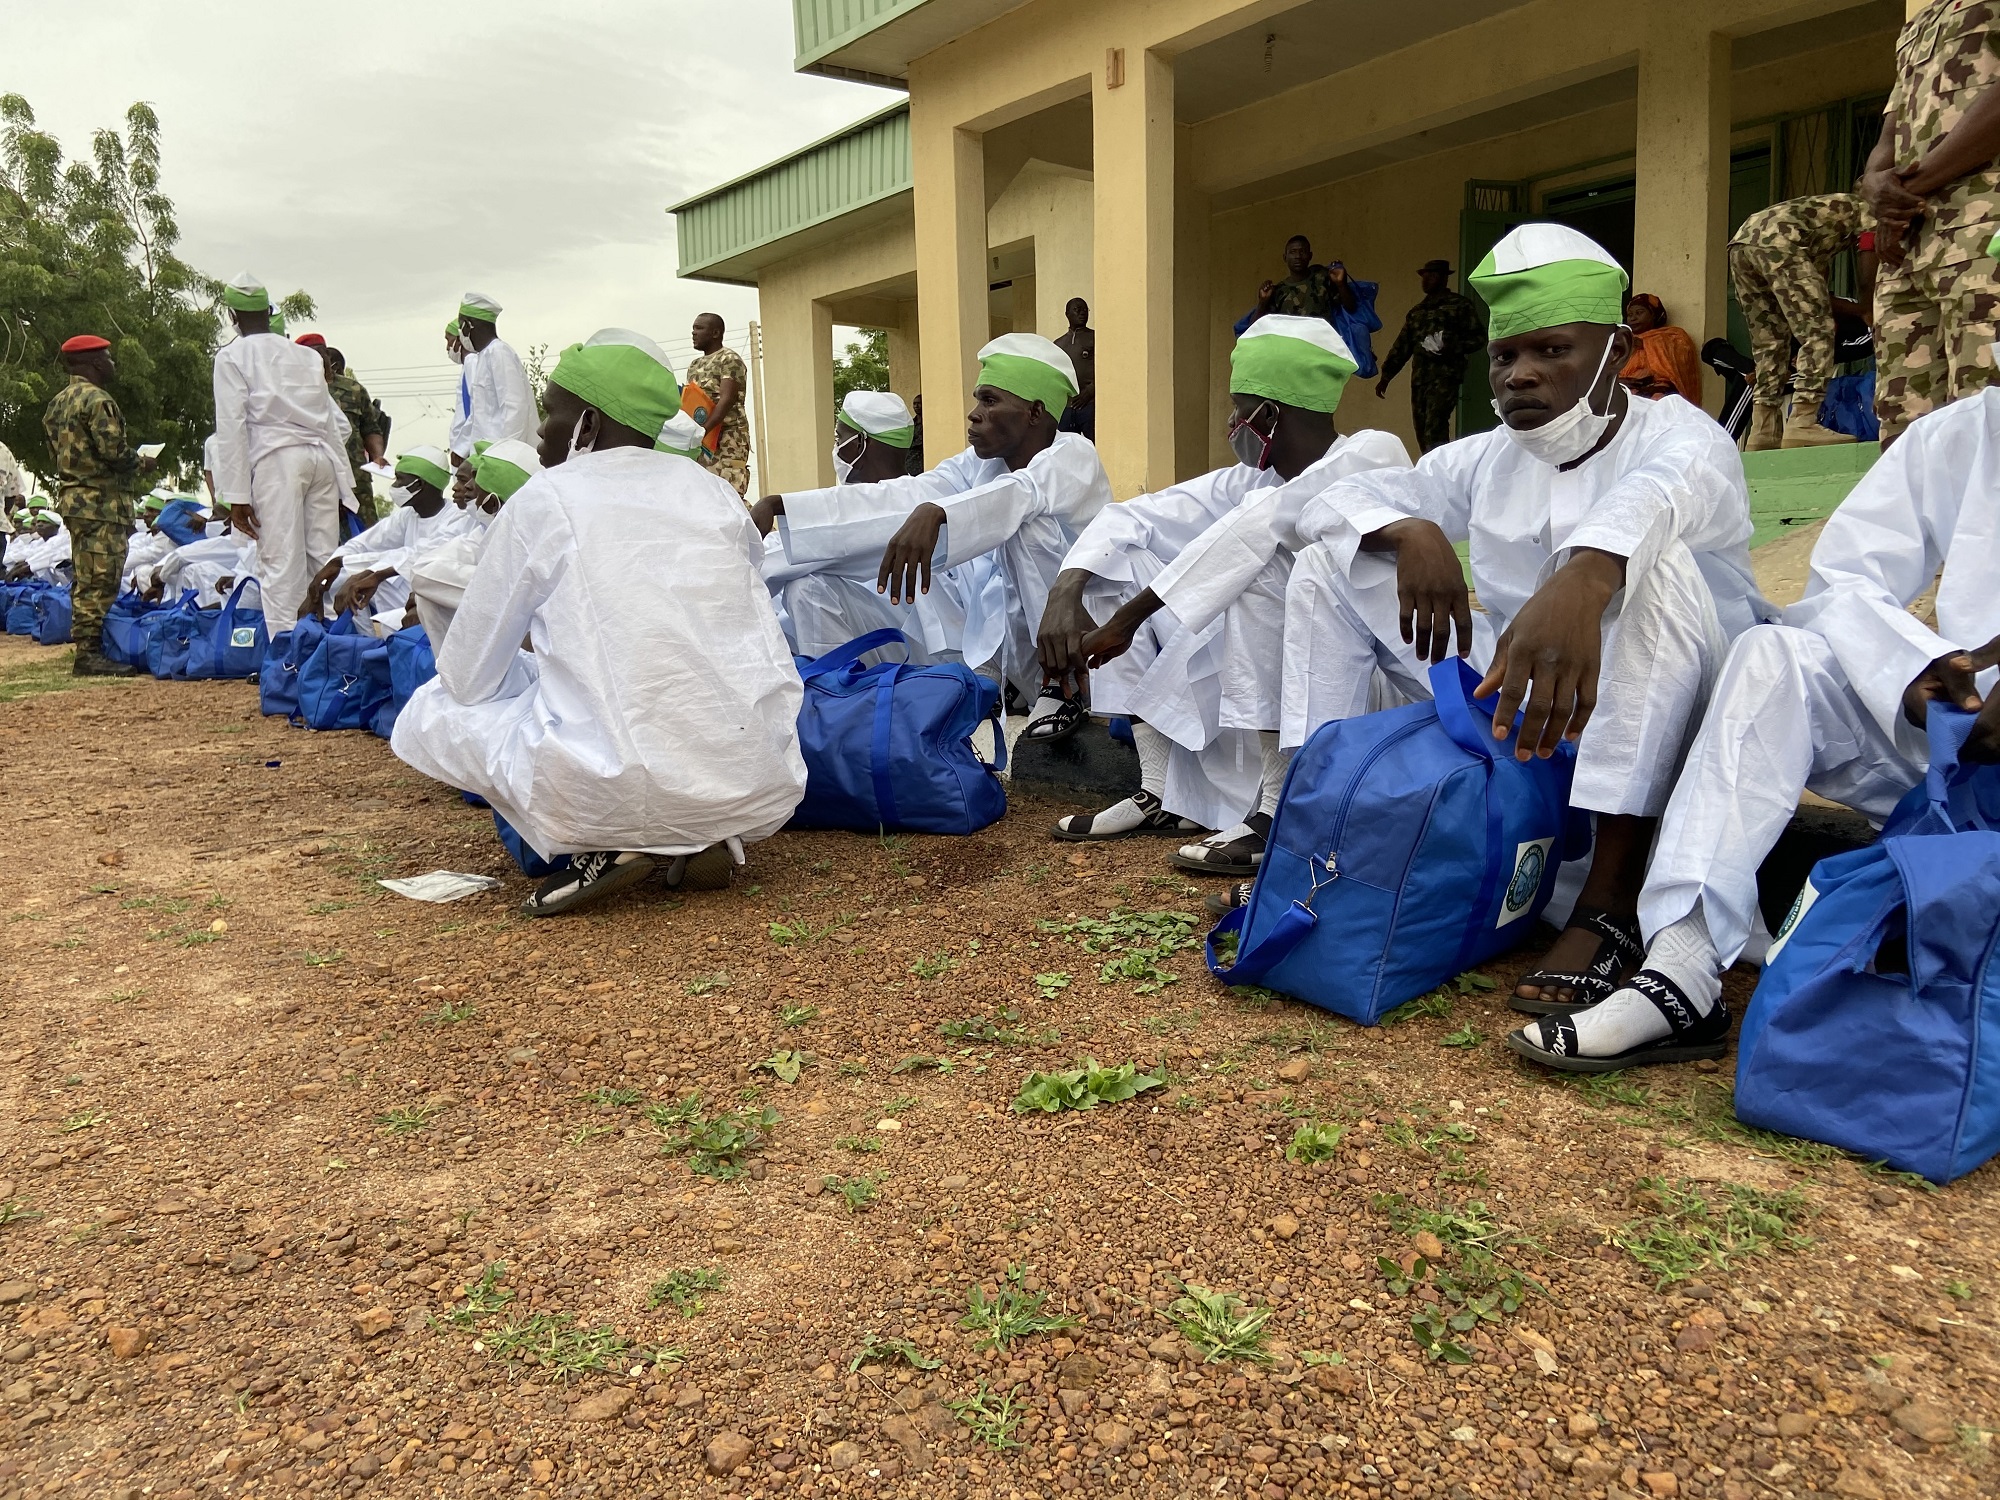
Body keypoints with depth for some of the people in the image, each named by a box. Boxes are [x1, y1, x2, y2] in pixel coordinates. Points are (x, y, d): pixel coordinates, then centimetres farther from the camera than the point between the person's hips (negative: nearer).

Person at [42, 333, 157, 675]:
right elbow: (114, 450, -21)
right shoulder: (97, 399, -13)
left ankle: (86, 646, 17)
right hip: (101, 503, -10)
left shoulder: (59, 402, 17)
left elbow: (56, 451, 20)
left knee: (86, 580, 13)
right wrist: (140, 462, -2)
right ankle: (89, 653, -11)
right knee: (99, 581, -10)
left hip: (74, 498, 10)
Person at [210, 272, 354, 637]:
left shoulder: (231, 356, 8)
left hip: (276, 458, -4)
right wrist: (344, 480, 18)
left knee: (281, 565, -8)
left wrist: (236, 495, -4)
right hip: (322, 456, 5)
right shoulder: (308, 356, 22)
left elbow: (232, 426, -2)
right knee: (325, 559, 4)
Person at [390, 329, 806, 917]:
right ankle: (708, 839, 11)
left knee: (429, 713, 20)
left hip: (614, 796, -4)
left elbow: (467, 677, 7)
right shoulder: (715, 492, 13)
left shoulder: (544, 499, 2)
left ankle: (610, 842, 0)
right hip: (762, 797, 5)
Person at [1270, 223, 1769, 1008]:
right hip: (1511, 697, 5)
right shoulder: (1486, 457, 6)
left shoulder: (1680, 436, -10)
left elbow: (1649, 497, -36)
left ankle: (1612, 900, -38)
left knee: (1650, 562, -36)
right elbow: (1331, 501, -2)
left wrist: (1581, 582, -59)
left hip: (1664, 723, -4)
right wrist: (1410, 532, -24)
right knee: (1334, 557, -4)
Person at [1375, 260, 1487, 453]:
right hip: (1419, 379, 6)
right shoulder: (1416, 312, 20)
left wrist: (1454, 347, -16)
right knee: (1422, 431, 5)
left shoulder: (1460, 305, 3)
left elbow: (1479, 337, -1)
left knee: (1434, 430, -18)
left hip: (1446, 376, -6)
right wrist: (1386, 376, 15)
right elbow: (1402, 346, 21)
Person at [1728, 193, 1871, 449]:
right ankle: (1802, 424, -15)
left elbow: (1817, 278, 37)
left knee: (1770, 342, 12)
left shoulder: (1830, 210, 41)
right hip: (1776, 241, -8)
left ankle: (1763, 433, 7)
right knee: (1817, 330, -5)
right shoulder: (1866, 209, 20)